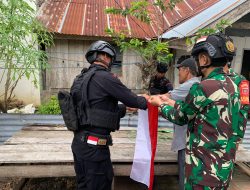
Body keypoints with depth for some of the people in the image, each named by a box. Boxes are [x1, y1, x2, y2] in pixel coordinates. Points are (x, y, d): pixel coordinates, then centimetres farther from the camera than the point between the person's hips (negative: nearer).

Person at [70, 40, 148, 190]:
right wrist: (146, 101, 11)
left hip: (79, 142, 9)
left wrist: (126, 108, 21)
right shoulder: (104, 77, -16)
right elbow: (131, 99, -9)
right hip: (94, 144, -9)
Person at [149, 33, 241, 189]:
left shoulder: (204, 88, -24)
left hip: (206, 169, -8)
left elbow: (180, 117, -8)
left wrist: (161, 104, 9)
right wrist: (169, 101, 16)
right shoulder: (231, 85, 3)